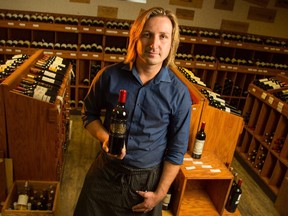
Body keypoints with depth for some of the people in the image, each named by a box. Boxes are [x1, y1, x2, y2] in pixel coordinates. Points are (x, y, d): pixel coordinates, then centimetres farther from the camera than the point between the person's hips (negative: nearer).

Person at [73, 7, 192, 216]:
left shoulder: (179, 93, -14)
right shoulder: (109, 76, -11)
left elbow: (177, 149, -6)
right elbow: (89, 113, 4)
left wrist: (160, 193, -5)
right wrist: (105, 137, -15)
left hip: (147, 180, -1)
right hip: (105, 173, 2)